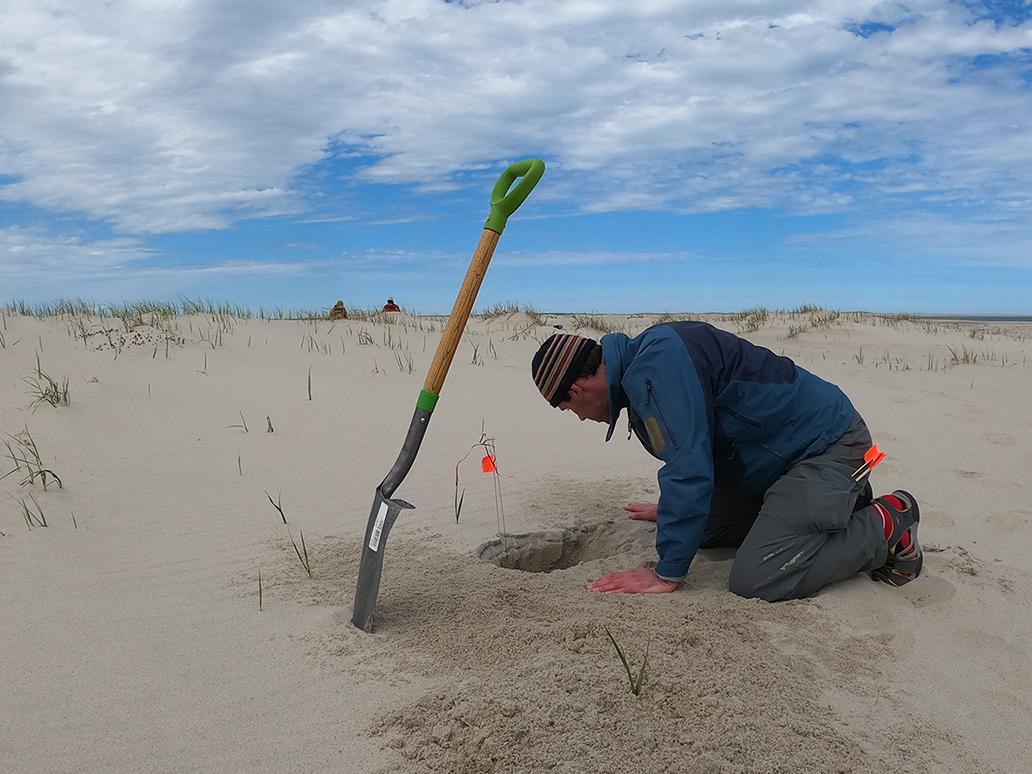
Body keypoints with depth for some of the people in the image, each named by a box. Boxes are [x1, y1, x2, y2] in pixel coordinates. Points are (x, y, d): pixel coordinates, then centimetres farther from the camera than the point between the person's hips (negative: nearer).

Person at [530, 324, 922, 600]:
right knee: (703, 526, 14)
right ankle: (840, 502, 19)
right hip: (785, 456, 10)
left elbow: (689, 468, -29)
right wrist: (672, 509, 40)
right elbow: (692, 452, 26)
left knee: (754, 581, -21)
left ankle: (885, 526, -2)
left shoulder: (658, 362, -25)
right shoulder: (640, 372, 8)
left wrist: (667, 574, -21)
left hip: (829, 445, -10)